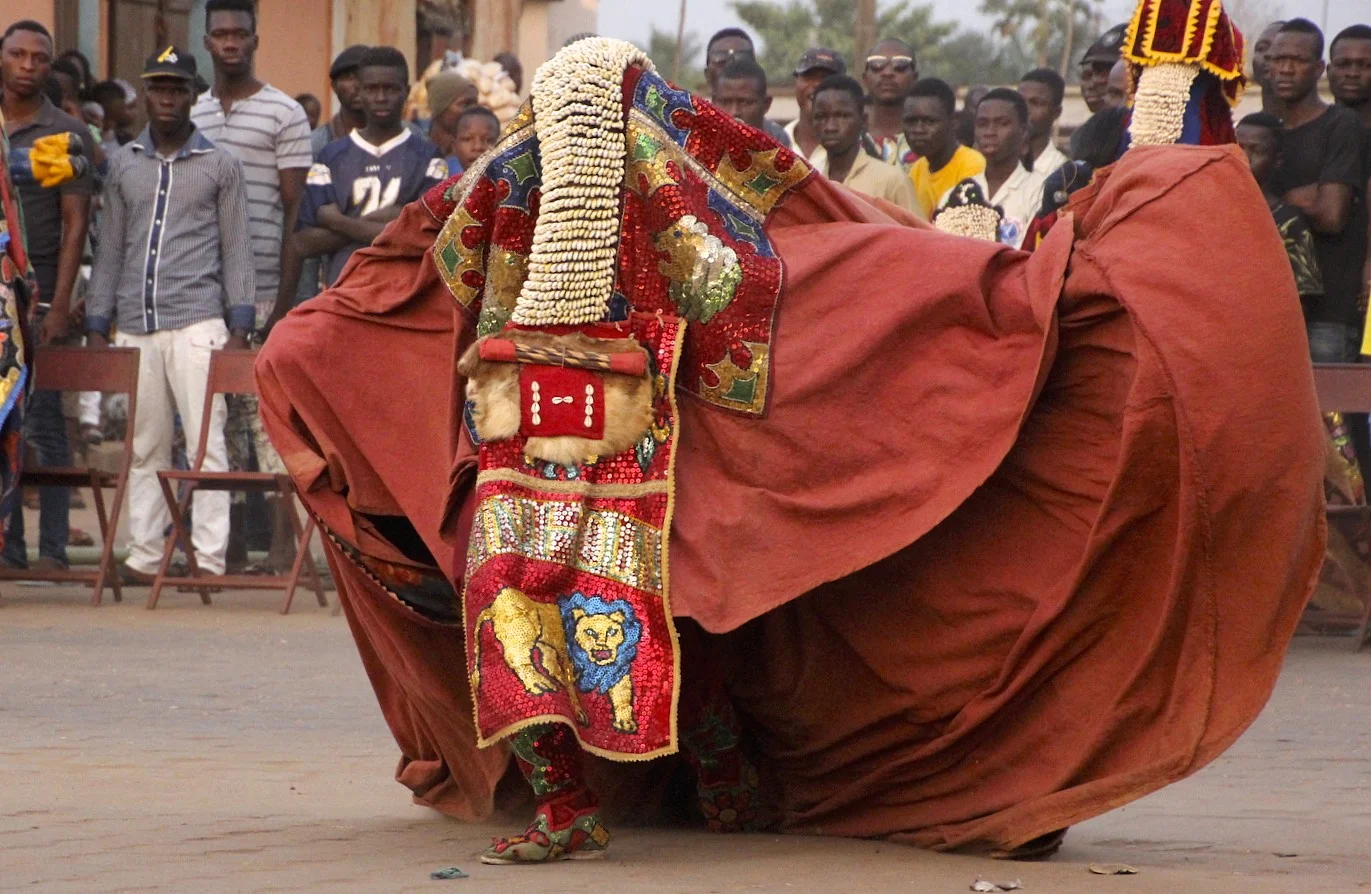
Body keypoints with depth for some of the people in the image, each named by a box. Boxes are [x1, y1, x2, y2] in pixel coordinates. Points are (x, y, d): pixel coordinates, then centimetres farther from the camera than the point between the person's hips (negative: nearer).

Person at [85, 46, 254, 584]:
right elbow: (110, 250, 17)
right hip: (136, 327, 3)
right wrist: (97, 325, 11)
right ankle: (143, 557, 9)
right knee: (145, 447, 5)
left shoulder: (220, 165, 7)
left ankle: (209, 559, -7)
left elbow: (237, 251, 4)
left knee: (206, 440, -8)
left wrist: (239, 327, -4)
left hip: (196, 322, -3)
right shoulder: (124, 165, 15)